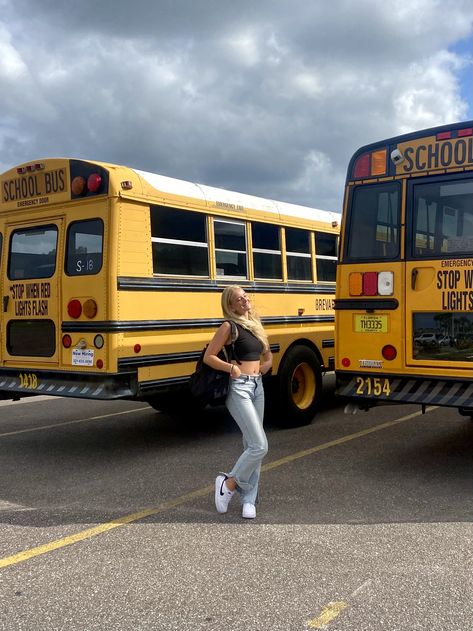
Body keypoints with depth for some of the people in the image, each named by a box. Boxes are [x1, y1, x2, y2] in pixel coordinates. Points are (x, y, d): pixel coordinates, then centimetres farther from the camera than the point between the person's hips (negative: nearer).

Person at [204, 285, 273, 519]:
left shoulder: (255, 325, 15)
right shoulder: (229, 326, -6)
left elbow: (268, 357, 24)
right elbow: (208, 357, -8)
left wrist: (260, 367, 5)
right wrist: (232, 368, -17)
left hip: (257, 387, 7)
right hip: (239, 388, -7)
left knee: (252, 445, 8)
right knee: (260, 446, -12)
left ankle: (248, 499, 16)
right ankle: (229, 483, 7)